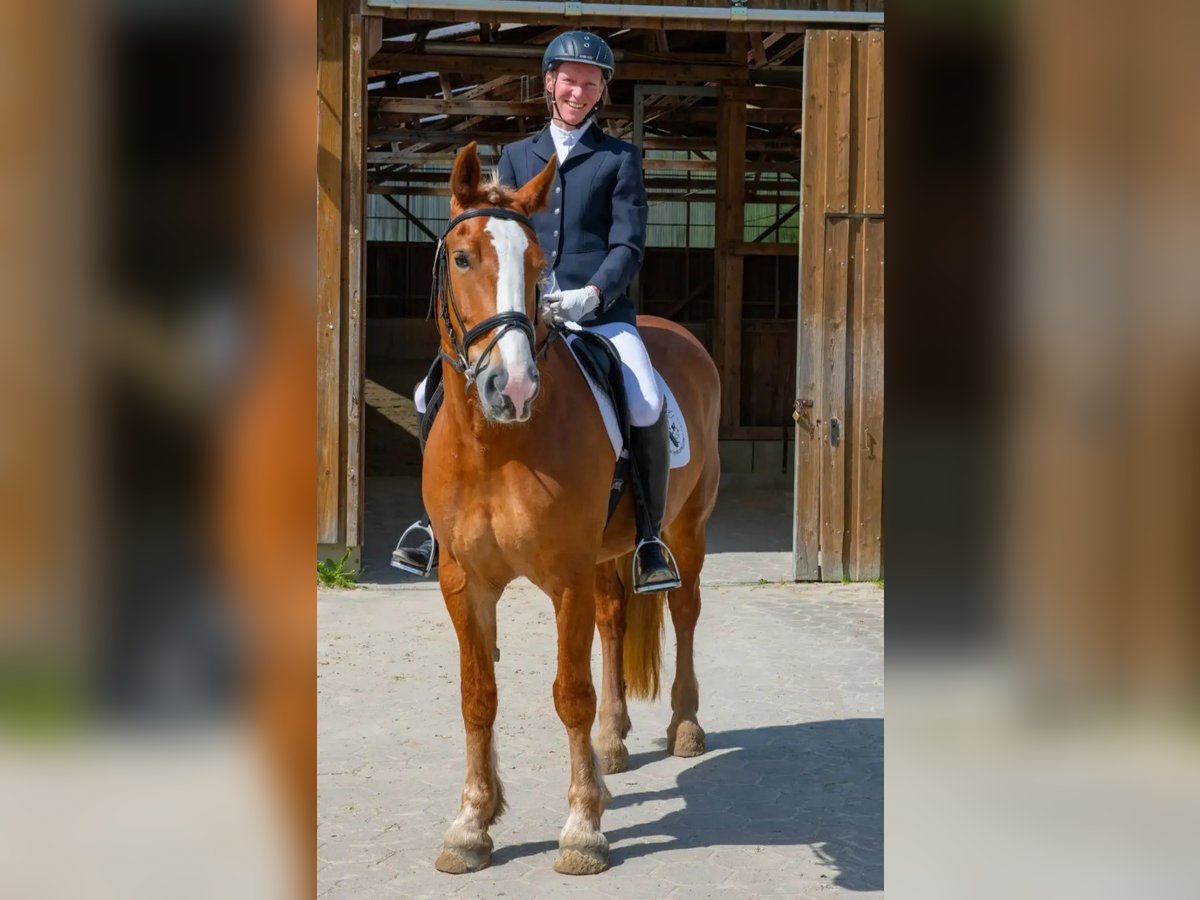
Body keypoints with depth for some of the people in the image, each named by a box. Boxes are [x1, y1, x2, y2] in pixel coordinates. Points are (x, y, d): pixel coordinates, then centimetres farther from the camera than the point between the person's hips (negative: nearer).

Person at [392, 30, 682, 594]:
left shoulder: (620, 159, 10)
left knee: (647, 405, -28)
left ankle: (649, 537, -11)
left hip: (601, 312, -3)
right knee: (436, 393, -8)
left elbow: (628, 245, 1)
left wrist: (590, 295, -17)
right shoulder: (517, 156, 18)